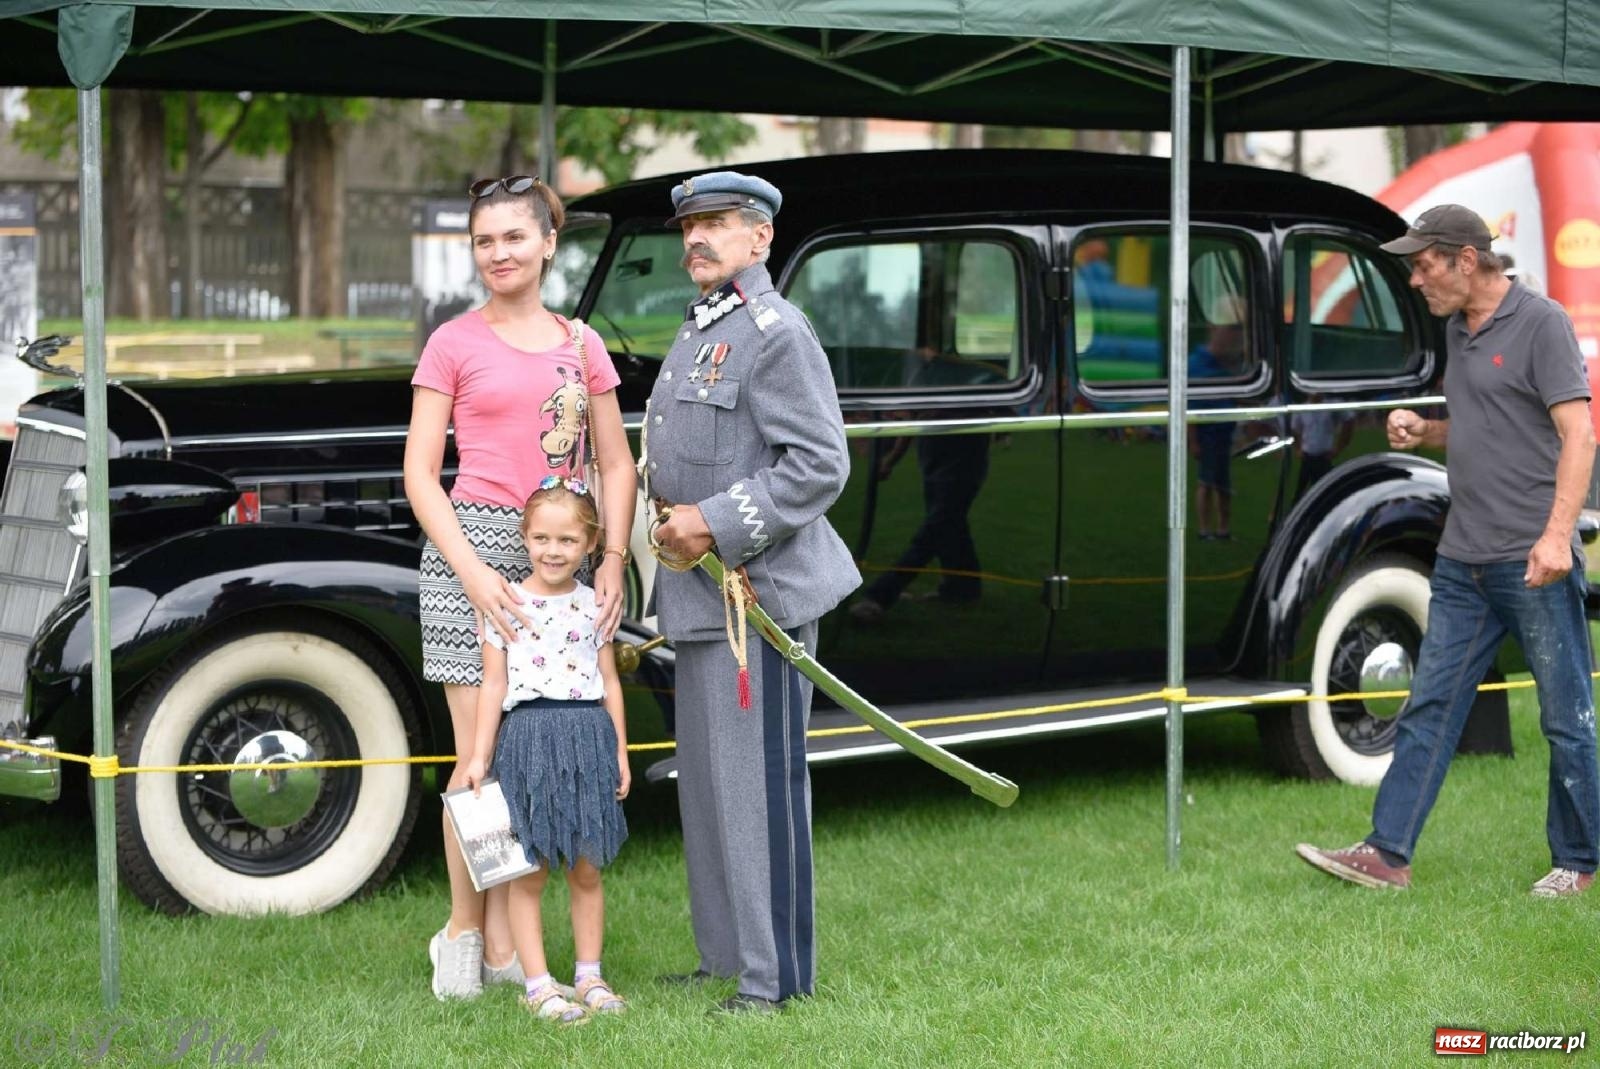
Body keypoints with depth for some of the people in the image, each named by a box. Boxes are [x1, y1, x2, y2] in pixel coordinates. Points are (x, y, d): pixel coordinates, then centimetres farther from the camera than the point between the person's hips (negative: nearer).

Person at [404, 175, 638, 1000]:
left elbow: (615, 464, 13)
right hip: (473, 542, -3)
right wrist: (473, 572, -13)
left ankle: (502, 942, 11)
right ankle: (462, 930, 11)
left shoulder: (580, 345, 12)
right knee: (482, 755, -4)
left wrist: (612, 559, -2)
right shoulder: (454, 344, 1)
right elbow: (419, 474, -2)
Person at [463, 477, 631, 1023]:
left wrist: (619, 750, 11)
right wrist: (480, 754, -3)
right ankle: (538, 985, 4)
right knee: (528, 873, 0)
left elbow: (609, 680, 12)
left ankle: (589, 976, 18)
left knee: (587, 871, 9)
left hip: (589, 738, 3)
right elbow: (493, 684, -1)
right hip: (528, 738, -3)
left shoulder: (594, 604, 7)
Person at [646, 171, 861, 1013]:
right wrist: (674, 525, 13)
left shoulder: (776, 332, -13)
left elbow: (819, 465, -19)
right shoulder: (700, 330, 18)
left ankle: (776, 974, 0)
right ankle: (726, 955, 25)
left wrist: (717, 524, -21)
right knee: (705, 783, 15)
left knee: (756, 783, -7)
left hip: (756, 594, -10)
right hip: (702, 596, 10)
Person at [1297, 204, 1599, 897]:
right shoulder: (1459, 332, 15)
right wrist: (1424, 433, 6)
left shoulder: (1540, 324, -9)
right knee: (1429, 707, 5)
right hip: (1463, 561, 8)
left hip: (1534, 561, -8)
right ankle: (1388, 855, 7)